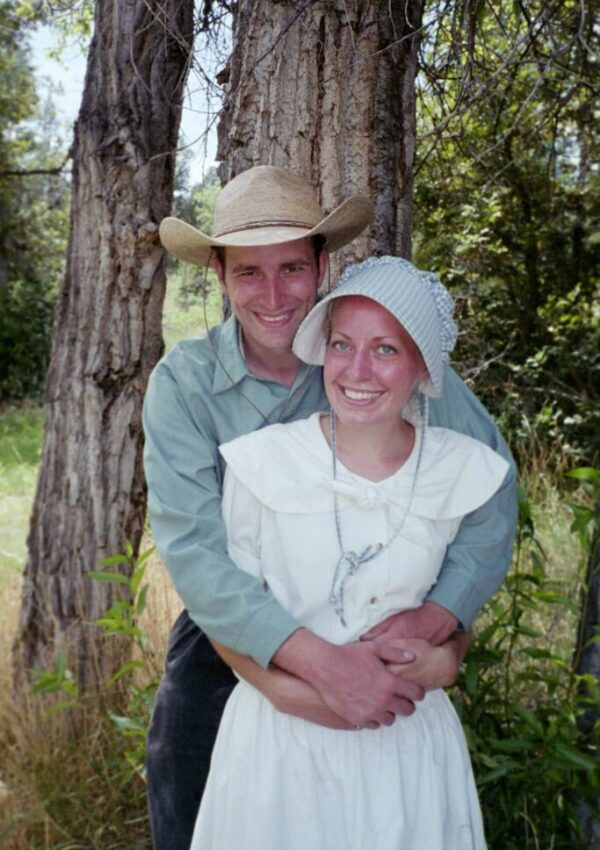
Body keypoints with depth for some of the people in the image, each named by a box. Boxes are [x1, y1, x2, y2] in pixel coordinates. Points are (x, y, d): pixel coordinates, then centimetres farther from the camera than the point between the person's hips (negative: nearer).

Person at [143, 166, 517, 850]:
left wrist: (437, 614, -28)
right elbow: (190, 545, -25)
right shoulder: (184, 381, -16)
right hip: (225, 647, 0)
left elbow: (492, 480, -13)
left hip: (366, 658, 0)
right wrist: (321, 661, -36)